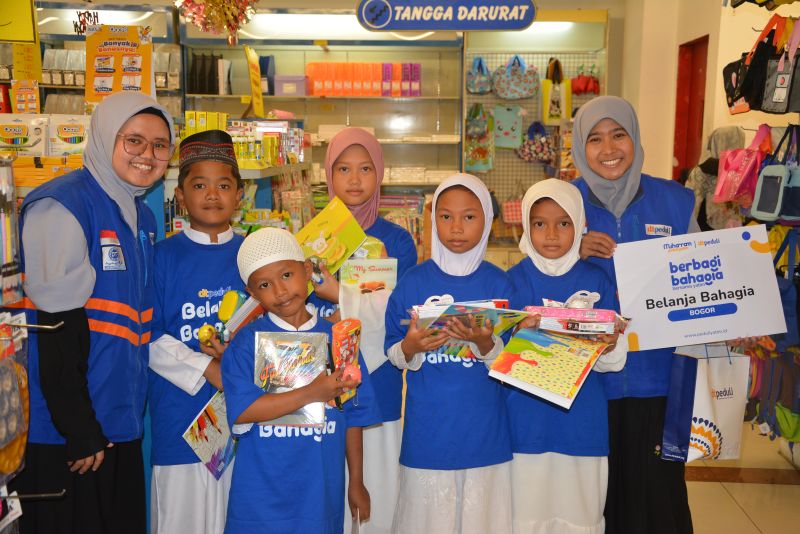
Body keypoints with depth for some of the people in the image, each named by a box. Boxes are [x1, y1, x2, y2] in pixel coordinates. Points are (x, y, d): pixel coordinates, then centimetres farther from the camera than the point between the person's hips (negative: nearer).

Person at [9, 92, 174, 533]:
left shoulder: (143, 218, 11)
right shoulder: (61, 206, -14)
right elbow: (55, 327, -18)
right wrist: (80, 431, -17)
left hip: (122, 427, 8)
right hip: (65, 436, -8)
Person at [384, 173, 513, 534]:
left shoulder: (498, 283, -1)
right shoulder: (414, 282, -2)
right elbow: (395, 355, 2)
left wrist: (485, 344, -20)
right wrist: (411, 347, -20)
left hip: (484, 433, 1)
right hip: (427, 433, 0)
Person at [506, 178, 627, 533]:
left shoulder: (597, 281, 1)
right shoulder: (513, 280, -2)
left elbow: (613, 362, -3)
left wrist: (610, 346, -24)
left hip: (583, 422, 1)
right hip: (527, 421, -1)